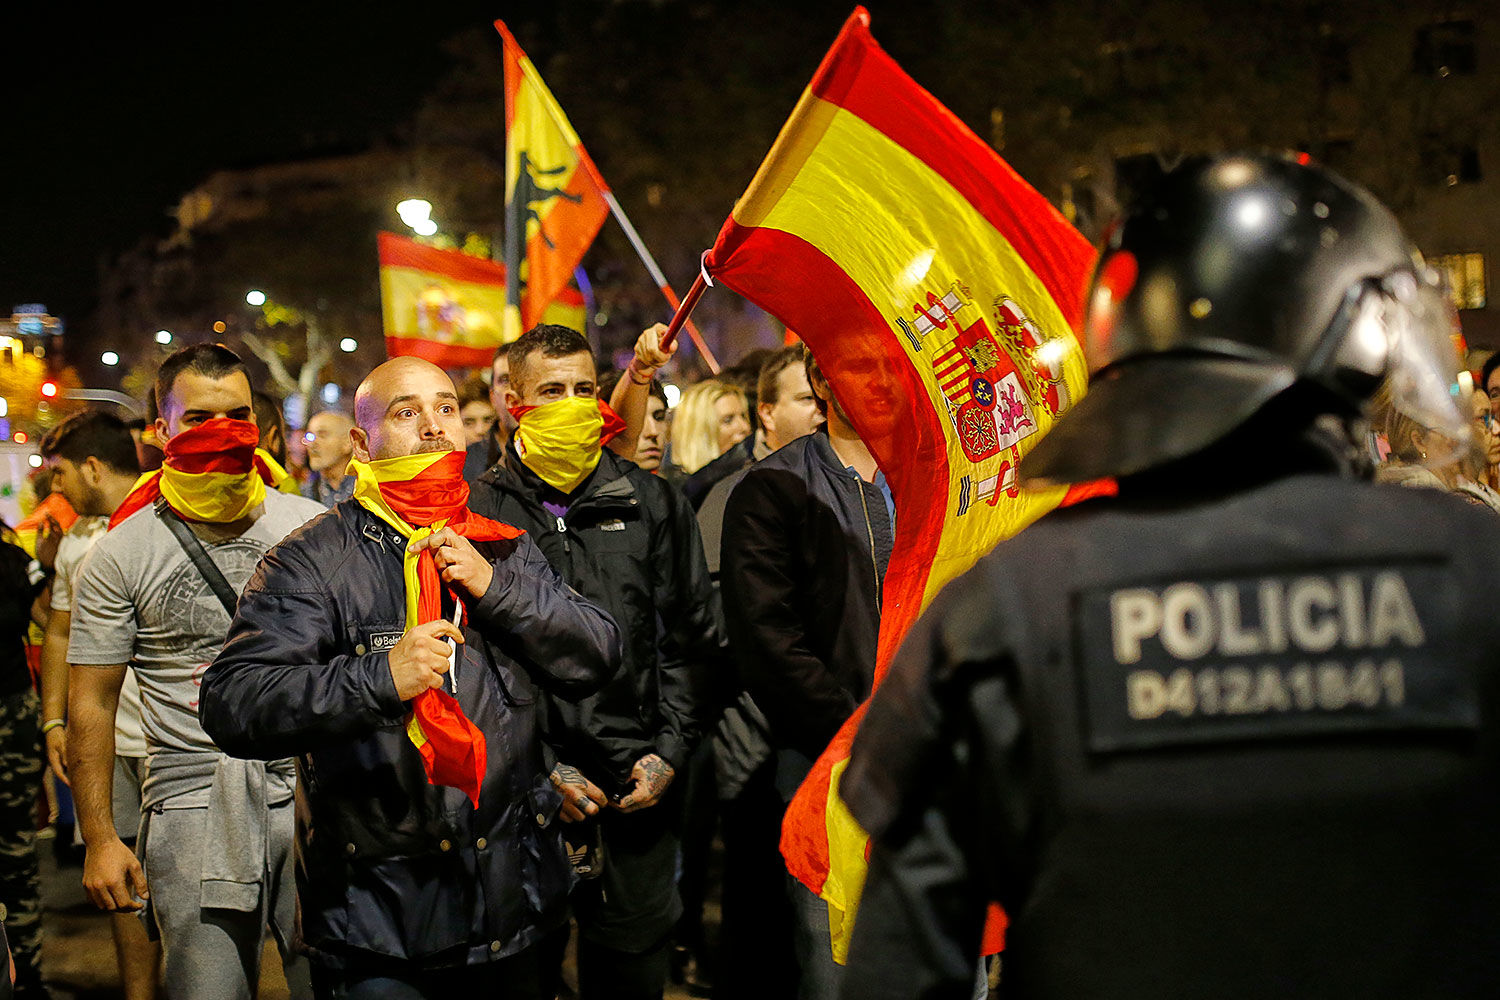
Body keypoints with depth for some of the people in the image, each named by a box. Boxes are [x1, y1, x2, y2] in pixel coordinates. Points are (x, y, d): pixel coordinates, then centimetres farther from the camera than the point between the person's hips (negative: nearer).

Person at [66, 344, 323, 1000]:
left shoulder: (314, 528, 6)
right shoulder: (121, 556, 1)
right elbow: (92, 703, 4)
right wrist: (99, 840, 0)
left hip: (314, 794, 2)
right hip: (195, 799, -2)